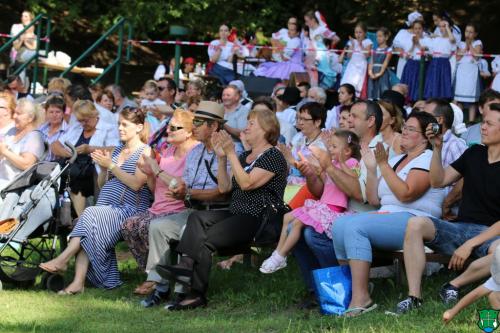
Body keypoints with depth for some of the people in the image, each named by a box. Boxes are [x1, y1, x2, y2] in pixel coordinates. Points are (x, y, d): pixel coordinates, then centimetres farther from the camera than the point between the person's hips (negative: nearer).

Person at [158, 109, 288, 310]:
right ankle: (188, 263, -35)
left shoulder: (273, 157, -4)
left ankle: (197, 294, -22)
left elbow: (247, 183, -17)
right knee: (197, 218, -16)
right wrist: (221, 158, 8)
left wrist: (231, 154, -15)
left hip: (258, 220, -9)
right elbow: (224, 188, 17)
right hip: (236, 214, 9)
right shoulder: (244, 156, 23)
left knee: (206, 239, -24)